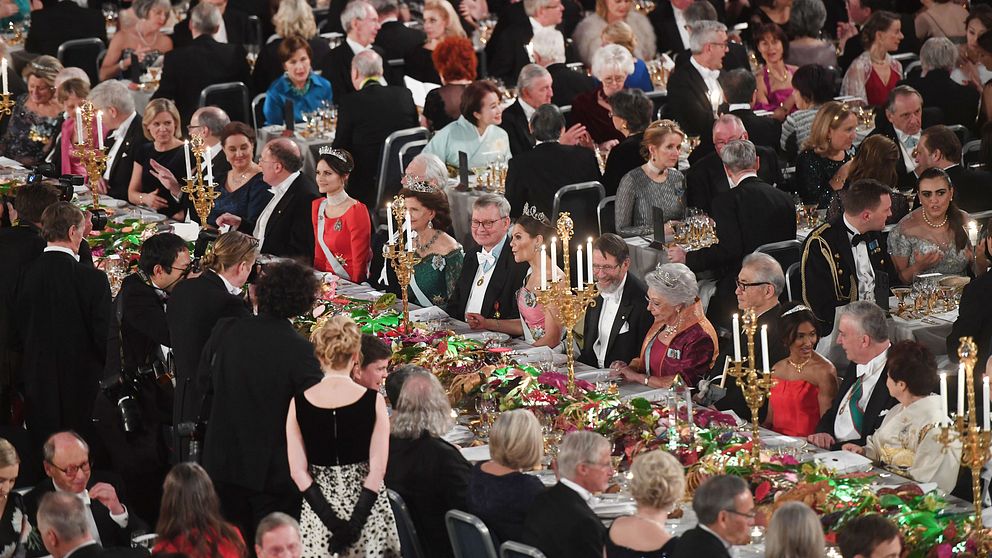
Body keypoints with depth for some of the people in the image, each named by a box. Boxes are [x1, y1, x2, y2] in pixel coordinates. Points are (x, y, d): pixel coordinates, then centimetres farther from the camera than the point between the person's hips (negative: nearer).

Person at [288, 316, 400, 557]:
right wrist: (355, 523, -11)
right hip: (366, 506, -1)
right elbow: (377, 469, -12)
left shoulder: (299, 403, -4)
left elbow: (298, 471, -6)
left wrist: (333, 522, -8)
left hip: (319, 506, 1)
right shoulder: (373, 401, -8)